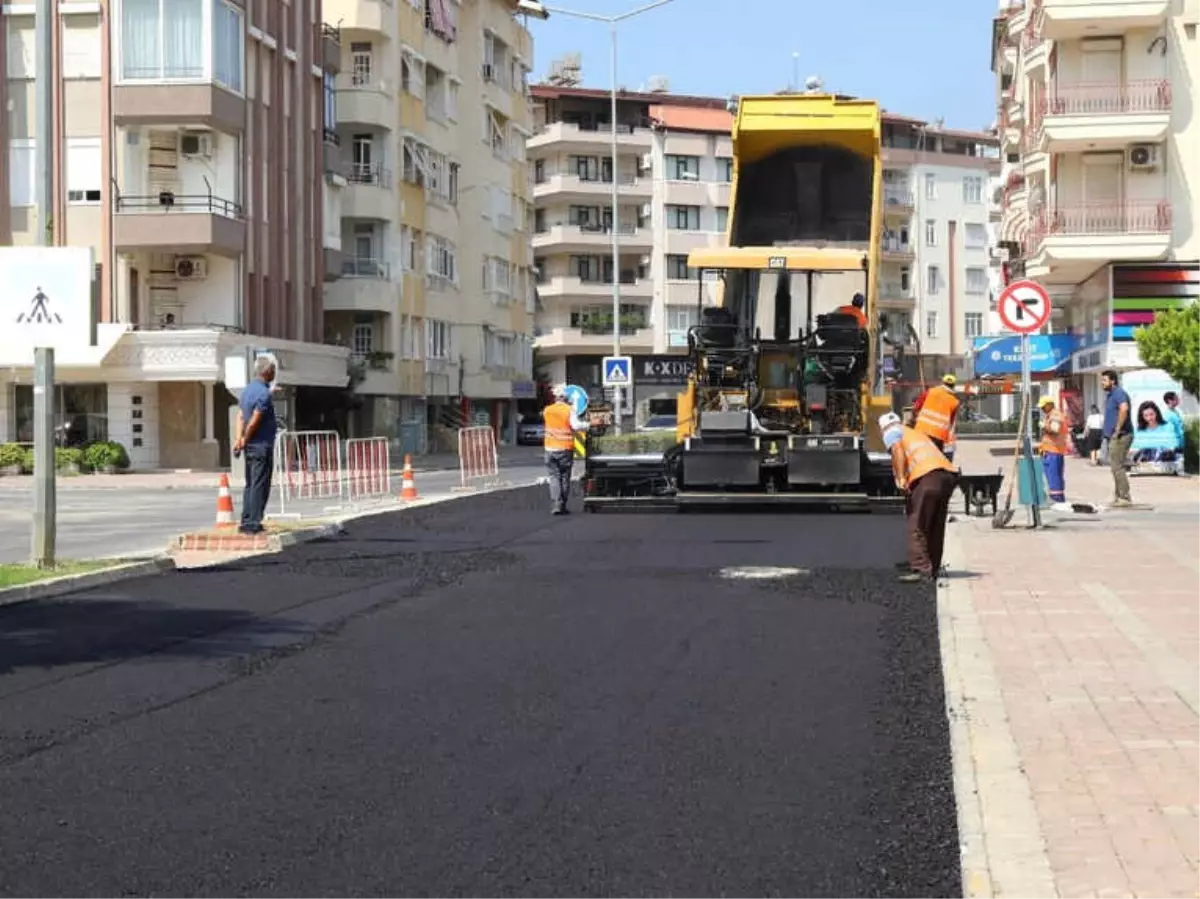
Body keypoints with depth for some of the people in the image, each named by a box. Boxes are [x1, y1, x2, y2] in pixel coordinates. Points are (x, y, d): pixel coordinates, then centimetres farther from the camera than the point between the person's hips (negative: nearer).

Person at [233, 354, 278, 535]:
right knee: (260, 486, -5)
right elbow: (254, 422, -19)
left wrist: (238, 439, 0)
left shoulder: (248, 390, 12)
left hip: (250, 446, 9)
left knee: (250, 485, 13)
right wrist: (244, 440, -5)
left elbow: (240, 417, 7)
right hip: (262, 445, -9)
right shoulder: (264, 393, -17)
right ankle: (254, 523, -5)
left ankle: (246, 522, 15)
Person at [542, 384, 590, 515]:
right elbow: (576, 425, -22)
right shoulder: (569, 410, -9)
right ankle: (562, 505, 14)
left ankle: (556, 505, -12)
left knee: (554, 477, 4)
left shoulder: (547, 410, 2)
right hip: (566, 449, -2)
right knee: (565, 477, 10)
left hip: (550, 448, 2)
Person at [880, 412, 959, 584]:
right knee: (936, 526, 15)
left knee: (917, 526, -6)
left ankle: (921, 569, -15)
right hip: (949, 473, 7)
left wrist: (901, 478, -15)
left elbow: (897, 448, -7)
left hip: (927, 476, -7)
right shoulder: (918, 434, 37)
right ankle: (933, 569, 19)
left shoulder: (892, 433, 16)